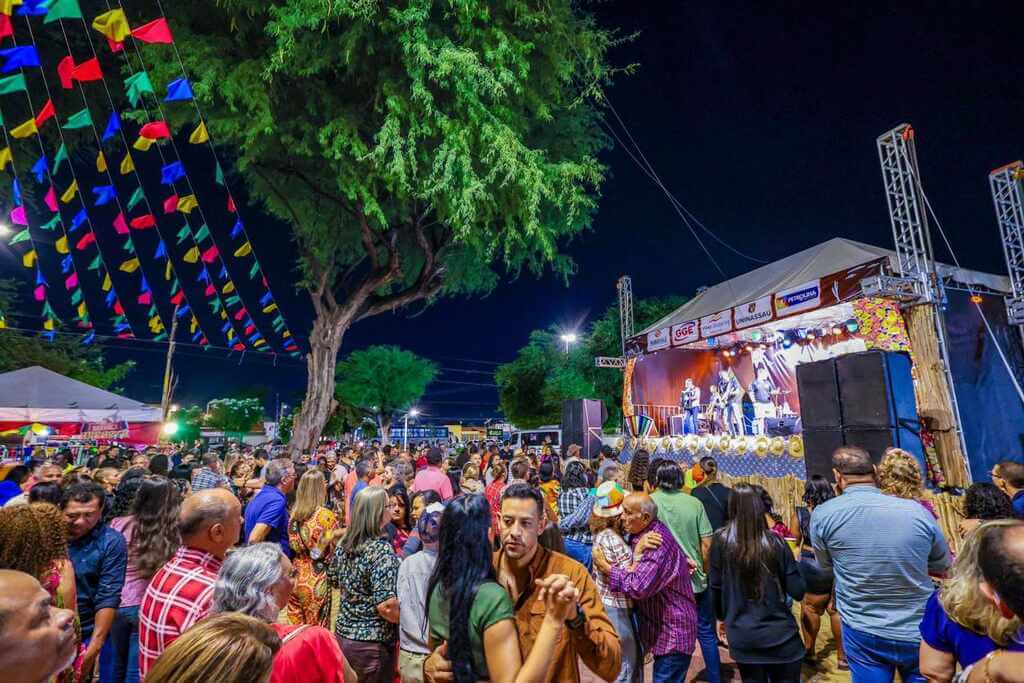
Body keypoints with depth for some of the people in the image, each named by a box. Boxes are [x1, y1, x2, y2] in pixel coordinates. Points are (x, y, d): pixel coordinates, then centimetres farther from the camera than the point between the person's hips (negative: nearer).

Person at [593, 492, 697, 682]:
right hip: (660, 627, 9)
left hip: (673, 632, -9)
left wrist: (604, 565, -21)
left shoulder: (658, 544, -28)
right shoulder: (641, 534, 2)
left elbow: (638, 587, -31)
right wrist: (638, 549, -18)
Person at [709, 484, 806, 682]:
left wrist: (722, 616, 14)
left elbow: (715, 586, -4)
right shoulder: (775, 542, -15)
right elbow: (798, 592, -9)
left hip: (742, 637, 1)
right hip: (780, 635, -1)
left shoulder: (721, 540, -12)